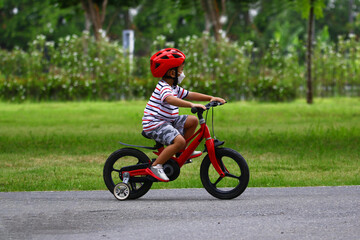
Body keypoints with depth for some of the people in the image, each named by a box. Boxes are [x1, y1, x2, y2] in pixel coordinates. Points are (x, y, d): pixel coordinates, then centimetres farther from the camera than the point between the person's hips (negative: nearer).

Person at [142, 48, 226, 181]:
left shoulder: (174, 88, 13)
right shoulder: (164, 88, -20)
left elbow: (189, 95, 18)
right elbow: (170, 99, -40)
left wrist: (210, 98, 8)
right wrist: (192, 105, -50)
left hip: (168, 121, 10)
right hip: (154, 124, -10)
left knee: (193, 120, 6)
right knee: (179, 141, -29)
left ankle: (182, 151, 16)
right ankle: (156, 166, -23)